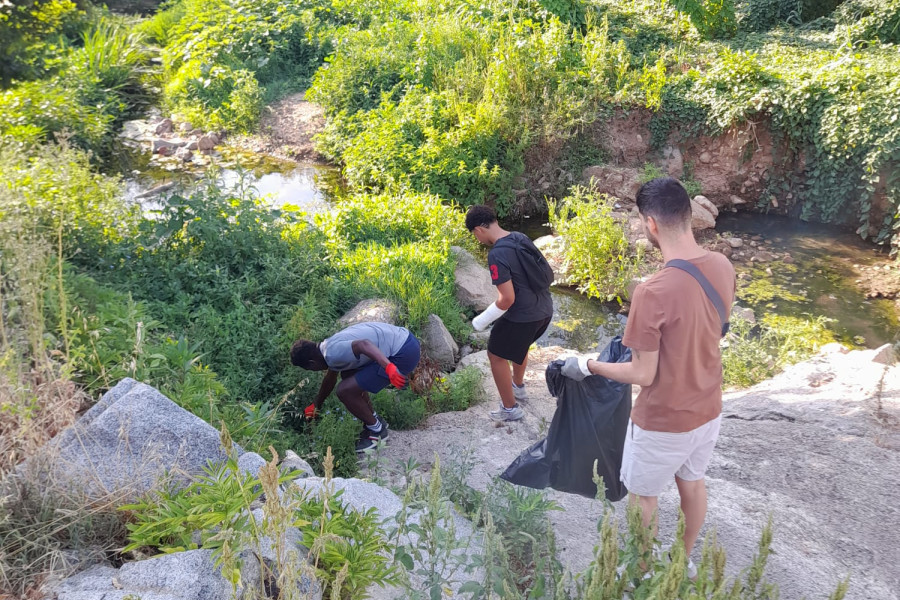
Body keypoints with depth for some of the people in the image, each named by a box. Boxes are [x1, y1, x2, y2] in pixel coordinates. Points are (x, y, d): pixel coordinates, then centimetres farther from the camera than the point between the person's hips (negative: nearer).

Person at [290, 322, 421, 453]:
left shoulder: (333, 353, -14)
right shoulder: (332, 345, 18)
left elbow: (364, 345, -31)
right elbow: (330, 379, 34)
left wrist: (389, 368, -42)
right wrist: (316, 405, 48)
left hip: (404, 354, -10)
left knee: (345, 390, -6)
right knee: (348, 375, 22)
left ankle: (376, 430, 14)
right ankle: (375, 421, 31)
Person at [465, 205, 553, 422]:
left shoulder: (497, 254, -23)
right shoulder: (520, 237, 3)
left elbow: (507, 299, -24)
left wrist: (482, 320, -10)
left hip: (522, 315, -8)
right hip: (544, 309, 9)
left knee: (496, 356, 13)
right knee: (520, 345, 34)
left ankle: (510, 408, 24)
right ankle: (518, 386, 55)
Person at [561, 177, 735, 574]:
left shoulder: (653, 293, -32)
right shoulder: (723, 267, -10)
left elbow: (643, 375, -24)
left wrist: (586, 366, -10)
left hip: (663, 422, -7)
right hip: (708, 409, 7)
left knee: (642, 495, 18)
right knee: (692, 482, 27)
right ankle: (684, 559, 50)